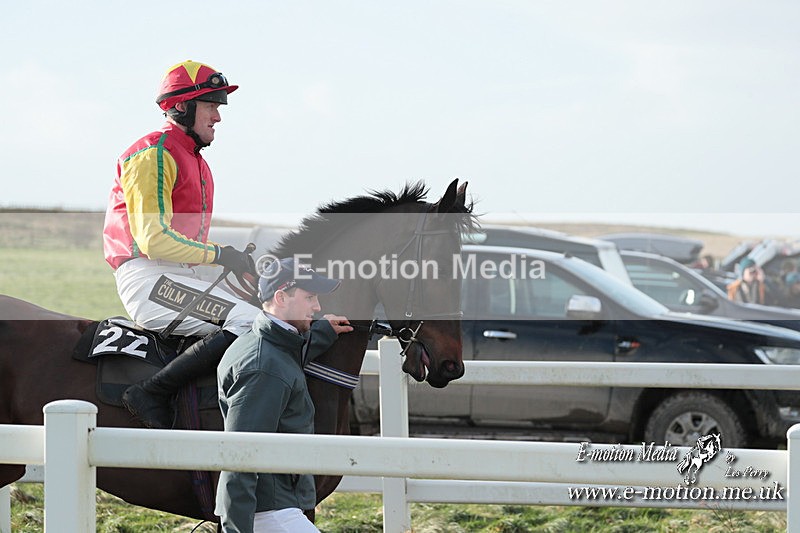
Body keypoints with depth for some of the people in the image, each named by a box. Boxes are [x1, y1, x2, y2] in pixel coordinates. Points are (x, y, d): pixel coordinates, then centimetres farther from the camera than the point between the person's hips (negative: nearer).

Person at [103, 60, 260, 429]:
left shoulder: (195, 160, 23)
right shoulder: (154, 153, -8)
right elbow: (153, 239, -17)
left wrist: (233, 261, 8)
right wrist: (218, 254, -14)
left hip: (181, 275, 10)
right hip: (148, 278, -10)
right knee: (251, 321, -26)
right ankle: (151, 394, -25)